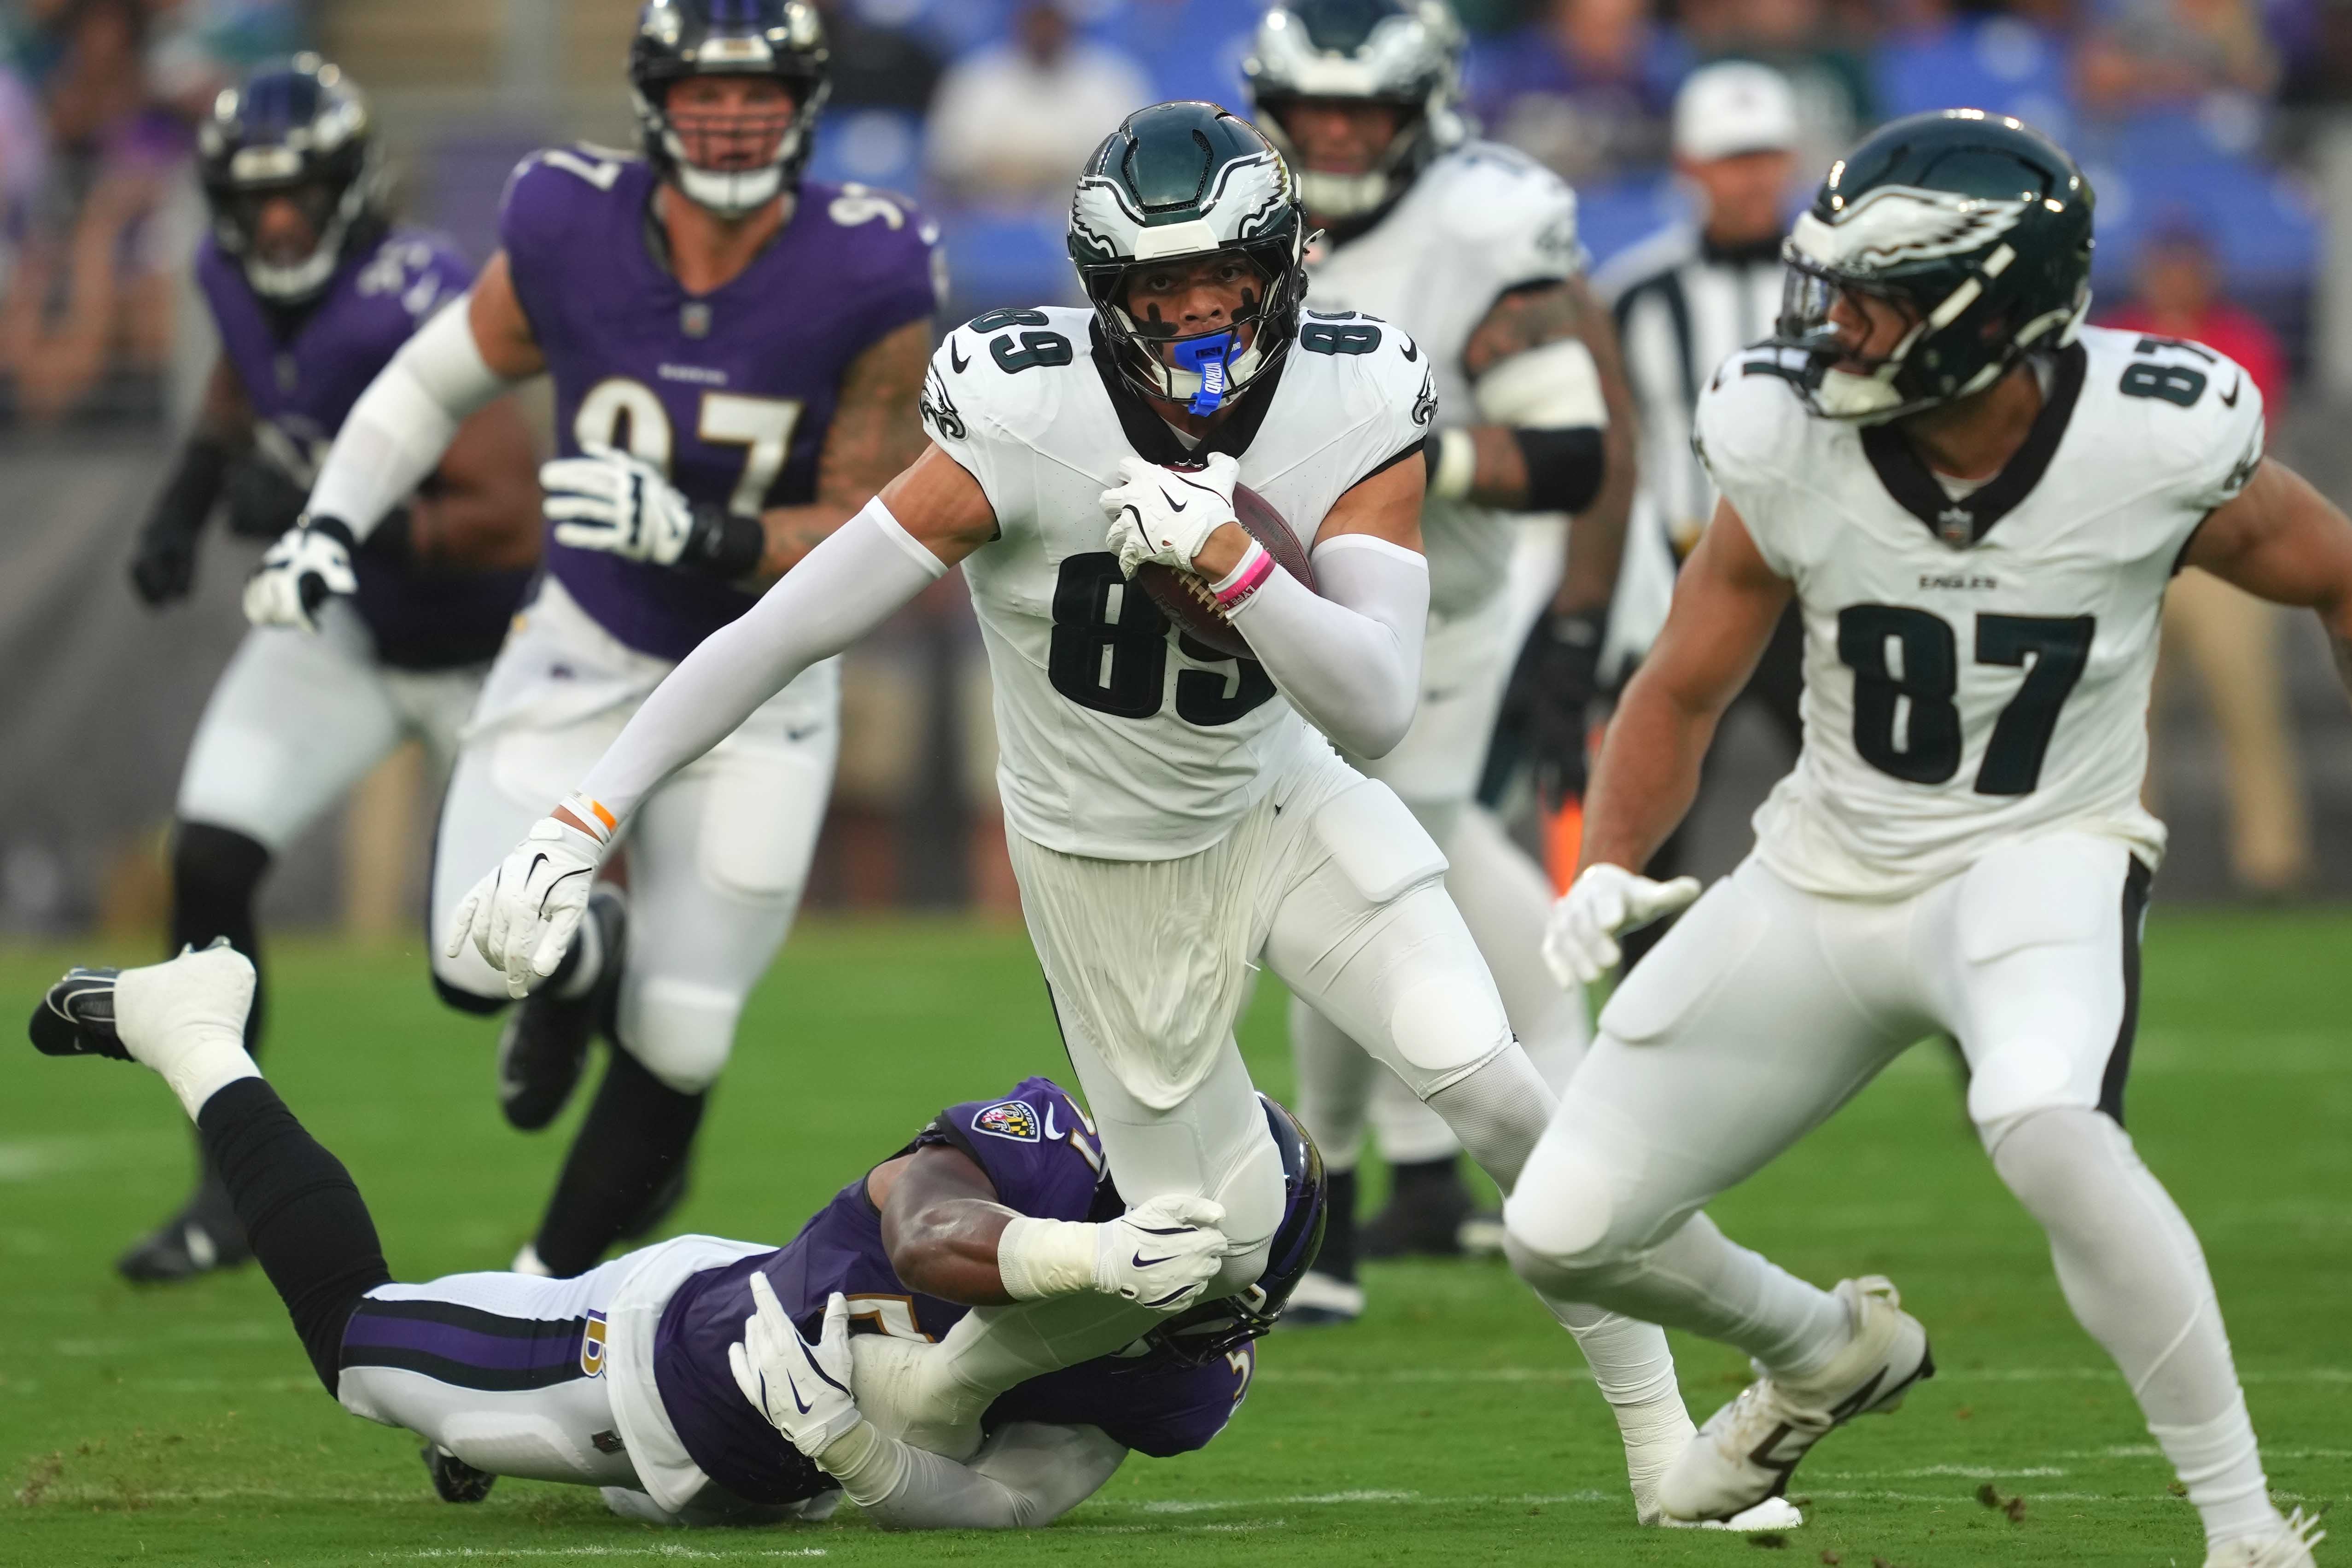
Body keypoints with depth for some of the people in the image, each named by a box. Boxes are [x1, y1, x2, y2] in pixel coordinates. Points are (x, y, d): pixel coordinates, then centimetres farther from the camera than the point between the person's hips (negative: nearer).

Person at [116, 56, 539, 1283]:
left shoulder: (414, 313, -33)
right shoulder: (239, 276, -11)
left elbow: (516, 523, -36)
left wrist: (329, 516, -42)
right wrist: (186, 505, -1)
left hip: (483, 649, -5)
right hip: (341, 628, 5)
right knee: (208, 858, -14)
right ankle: (238, 1184, -4)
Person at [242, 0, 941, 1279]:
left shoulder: (867, 283, -22)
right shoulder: (572, 237, -17)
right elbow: (440, 376, 3)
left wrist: (694, 533, -35)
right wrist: (329, 526, -8)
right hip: (589, 649, 1)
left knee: (677, 1044, 2)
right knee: (481, 966, -15)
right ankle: (583, 961, 24)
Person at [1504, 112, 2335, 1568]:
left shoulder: (2155, 442, -21)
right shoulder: (1788, 440, -15)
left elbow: (2334, 575, -1)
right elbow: (1684, 689, -1)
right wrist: (1610, 868, -17)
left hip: (2041, 860, -4)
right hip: (1829, 874, 4)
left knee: (2046, 1121, -38)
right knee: (1565, 1230, 2)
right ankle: (1826, 1351, 36)